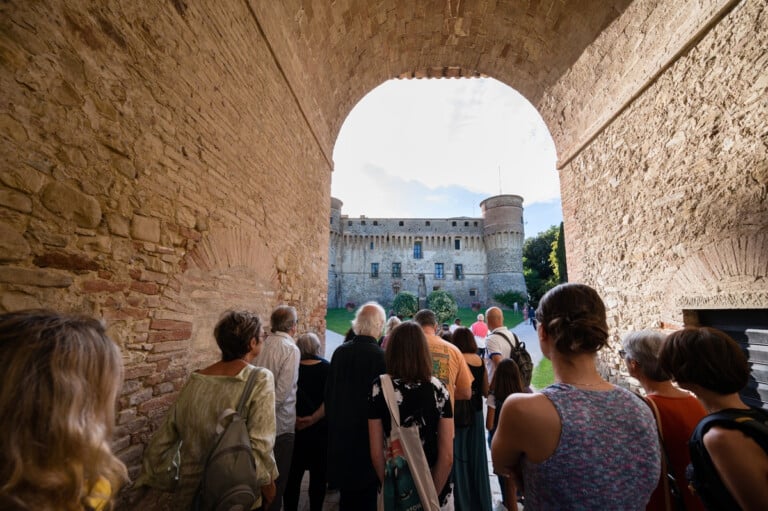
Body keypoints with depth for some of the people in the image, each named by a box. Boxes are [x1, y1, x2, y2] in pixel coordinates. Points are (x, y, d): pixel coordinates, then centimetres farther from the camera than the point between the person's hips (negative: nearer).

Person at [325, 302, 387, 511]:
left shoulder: (340, 351, -9)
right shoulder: (381, 356, -23)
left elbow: (329, 391, 0)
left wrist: (333, 421, 14)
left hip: (340, 428, 5)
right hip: (368, 429, -4)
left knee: (346, 485, 23)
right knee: (368, 487, 16)